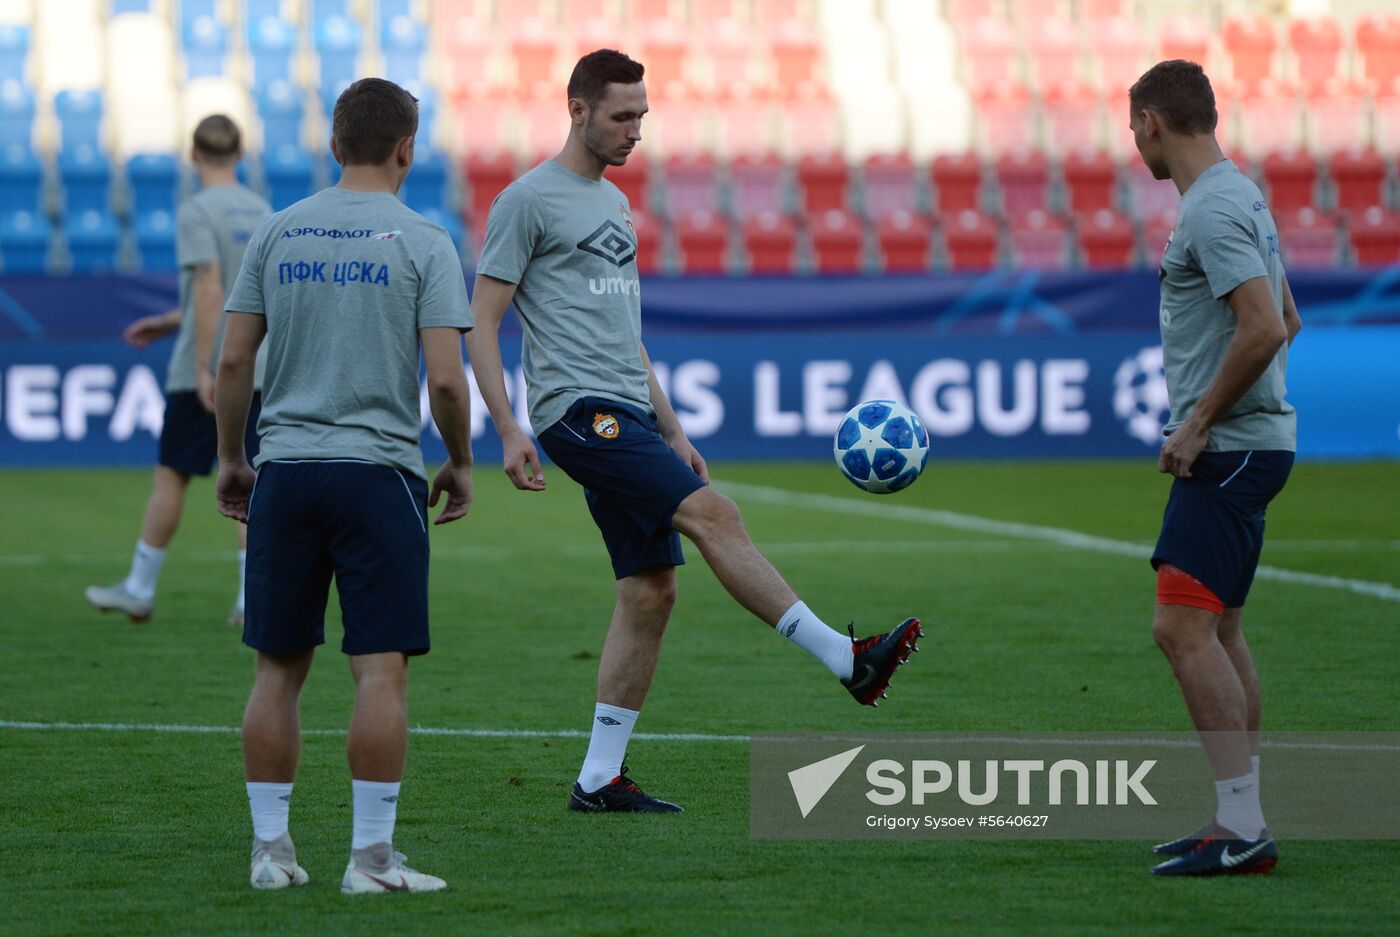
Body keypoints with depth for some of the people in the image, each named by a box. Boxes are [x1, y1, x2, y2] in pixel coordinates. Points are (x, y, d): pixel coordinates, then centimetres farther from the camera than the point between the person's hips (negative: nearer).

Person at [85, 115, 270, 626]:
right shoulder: (261, 211, 11)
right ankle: (252, 598, -3)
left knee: (171, 474, 5)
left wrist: (204, 367, -20)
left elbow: (210, 290, -20)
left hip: (206, 372, -6)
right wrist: (171, 322, 26)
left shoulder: (197, 213, -11)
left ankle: (139, 588, 13)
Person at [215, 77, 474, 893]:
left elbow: (234, 360, 6)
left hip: (285, 469, 4)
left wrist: (232, 458, 18)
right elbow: (448, 378, -9)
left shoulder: (278, 234, 6)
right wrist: (461, 465, 6)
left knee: (279, 669, 10)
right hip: (378, 471, -4)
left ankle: (272, 849, 12)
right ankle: (372, 858, -4)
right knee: (382, 670, -2)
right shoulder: (423, 243, -4)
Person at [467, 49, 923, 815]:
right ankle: (845, 659, -26)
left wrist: (672, 431, 24)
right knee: (711, 514, -22)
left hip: (628, 416, 9)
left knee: (649, 593, 3)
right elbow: (481, 325, -7)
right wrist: (509, 432, -15)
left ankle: (599, 779, 7)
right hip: (578, 409, -9)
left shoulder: (614, 204, 22)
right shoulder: (529, 200, -4)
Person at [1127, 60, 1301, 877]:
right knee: (1217, 629, 14)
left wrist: (1198, 423, -17)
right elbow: (1286, 320, 24)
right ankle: (1242, 826, 17)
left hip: (1229, 449, -11)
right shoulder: (1242, 197, 16)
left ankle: (1242, 827, -15)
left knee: (1184, 628, -13)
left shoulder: (1213, 210, -16)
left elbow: (1264, 328, -25)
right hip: (1245, 443, 11)